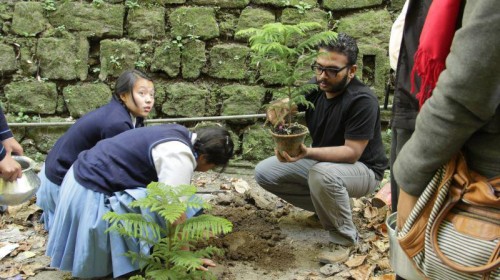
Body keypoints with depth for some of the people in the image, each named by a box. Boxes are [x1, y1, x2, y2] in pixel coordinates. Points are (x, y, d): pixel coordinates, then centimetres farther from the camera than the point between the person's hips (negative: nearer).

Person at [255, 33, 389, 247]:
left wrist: (307, 153, -43)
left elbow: (352, 153, -29)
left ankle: (345, 240, -14)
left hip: (361, 168, -7)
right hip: (321, 160, 7)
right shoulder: (315, 88, -7)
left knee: (322, 173, -40)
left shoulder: (362, 100, -26)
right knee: (264, 173, -3)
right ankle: (329, 206, 7)